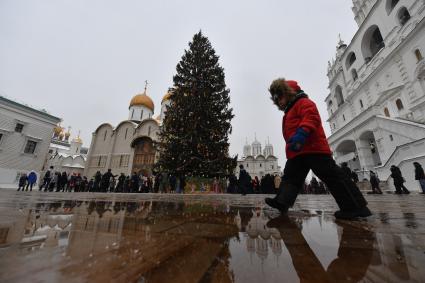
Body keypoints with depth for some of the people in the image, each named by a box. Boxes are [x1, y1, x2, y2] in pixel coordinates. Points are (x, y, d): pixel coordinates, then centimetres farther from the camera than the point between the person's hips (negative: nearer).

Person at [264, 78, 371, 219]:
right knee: (290, 177, 1)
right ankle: (282, 201, -1)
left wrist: (301, 134, -36)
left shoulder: (303, 102, 0)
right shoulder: (290, 111, 30)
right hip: (297, 153, 11)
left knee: (332, 176, -7)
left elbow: (311, 117, -21)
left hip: (313, 148, -10)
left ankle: (356, 207, 2)